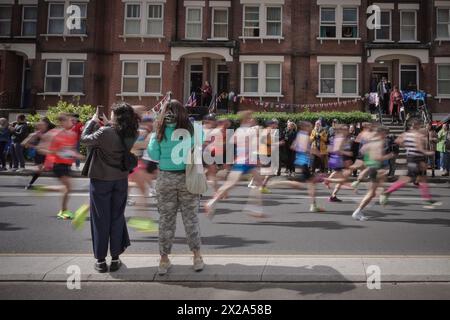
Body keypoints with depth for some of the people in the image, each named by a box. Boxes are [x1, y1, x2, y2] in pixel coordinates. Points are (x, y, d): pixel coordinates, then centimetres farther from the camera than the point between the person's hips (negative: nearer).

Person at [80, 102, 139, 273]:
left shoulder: (105, 132, -21)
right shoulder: (131, 135, -6)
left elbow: (84, 139, -7)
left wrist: (93, 121, 4)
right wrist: (106, 124, 9)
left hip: (101, 180, -4)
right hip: (121, 180, 4)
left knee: (101, 220, 7)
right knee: (117, 218, 13)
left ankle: (101, 260, 15)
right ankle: (115, 259, 19)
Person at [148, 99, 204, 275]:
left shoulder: (160, 132, -3)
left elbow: (153, 155, 1)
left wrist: (152, 137, 10)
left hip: (166, 178, 0)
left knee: (166, 219, 8)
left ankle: (164, 260, 19)